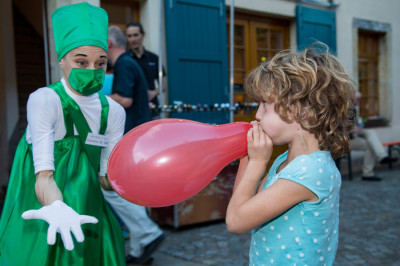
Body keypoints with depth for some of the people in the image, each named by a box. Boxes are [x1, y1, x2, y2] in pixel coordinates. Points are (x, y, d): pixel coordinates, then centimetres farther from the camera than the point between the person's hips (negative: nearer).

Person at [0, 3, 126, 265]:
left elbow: (107, 178, 0)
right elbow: (43, 175, -25)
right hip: (43, 215, -4)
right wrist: (56, 208, -42)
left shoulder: (113, 112, -1)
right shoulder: (44, 100, -16)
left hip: (88, 215, 4)